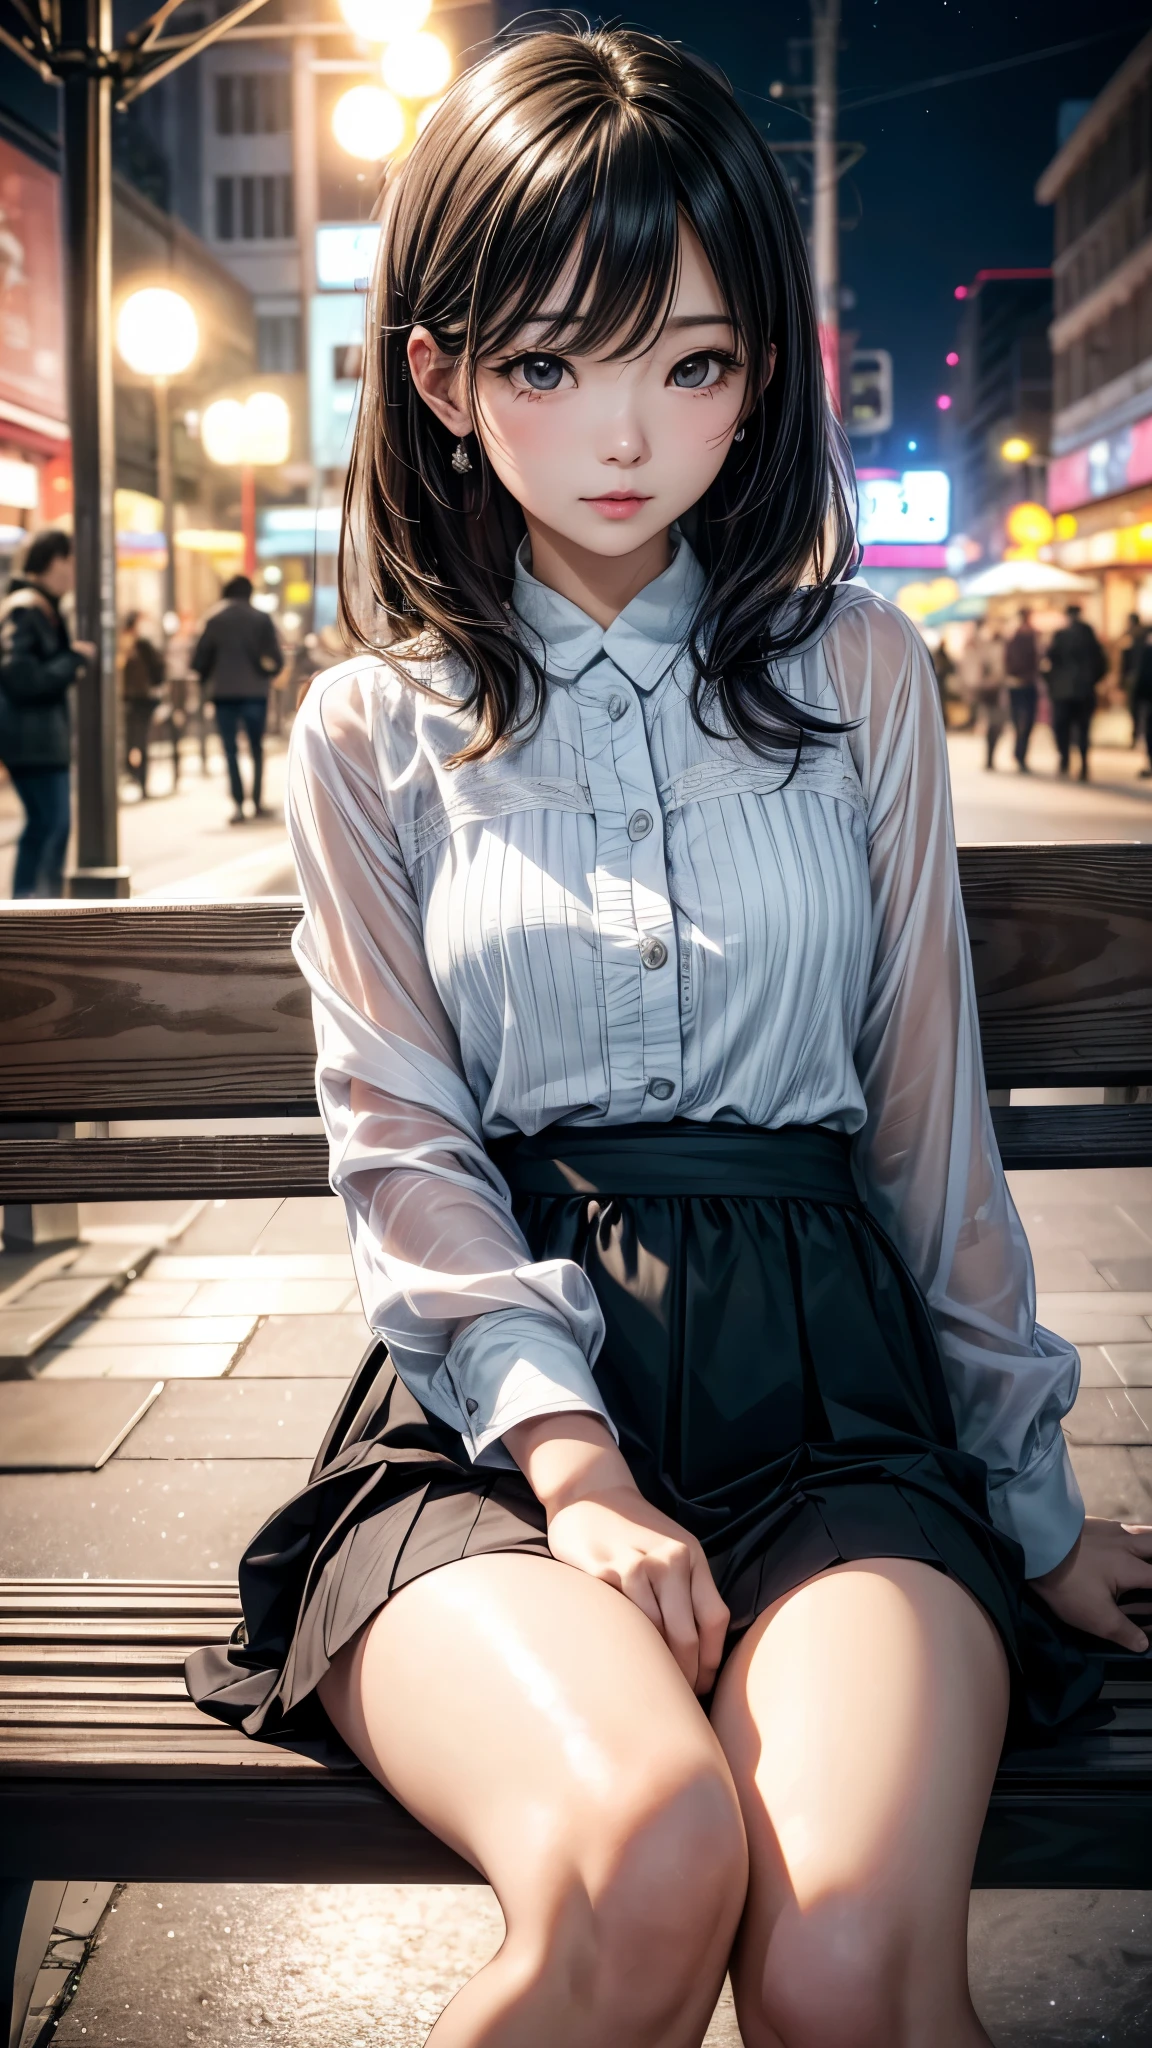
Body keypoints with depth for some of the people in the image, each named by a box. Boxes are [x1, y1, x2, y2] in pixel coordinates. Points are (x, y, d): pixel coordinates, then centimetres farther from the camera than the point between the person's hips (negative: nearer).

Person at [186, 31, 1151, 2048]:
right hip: (495, 1403, 0)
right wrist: (574, 1460, -16)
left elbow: (927, 1106, 14)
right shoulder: (372, 731, 10)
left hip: (821, 1375, 1)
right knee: (642, 1859, -33)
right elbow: (404, 1151, 1)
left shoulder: (857, 676, 13)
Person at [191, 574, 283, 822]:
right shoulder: (261, 619, 0)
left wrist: (209, 681, 14)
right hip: (255, 692, 0)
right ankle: (258, 803, 9)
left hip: (224, 693, 0)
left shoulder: (215, 621, 3)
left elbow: (199, 661, -3)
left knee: (231, 750, 3)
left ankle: (238, 805, -8)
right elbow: (276, 659, -6)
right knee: (256, 749, 12)